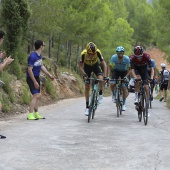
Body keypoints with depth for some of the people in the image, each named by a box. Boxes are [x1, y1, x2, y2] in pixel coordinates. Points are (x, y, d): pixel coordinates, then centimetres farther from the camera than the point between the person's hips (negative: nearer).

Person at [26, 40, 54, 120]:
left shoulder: (39, 55, 6)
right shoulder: (33, 56, -22)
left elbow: (42, 66, 20)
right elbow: (29, 70, -22)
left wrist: (49, 74, 18)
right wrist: (35, 82, -22)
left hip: (37, 77, 9)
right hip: (31, 78, -9)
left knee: (38, 96, 13)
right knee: (36, 95, -17)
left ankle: (36, 114, 23)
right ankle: (30, 115, -17)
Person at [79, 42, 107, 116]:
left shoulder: (98, 52, -34)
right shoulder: (83, 53, -34)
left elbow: (104, 64, -29)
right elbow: (80, 66, -21)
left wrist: (105, 76, -37)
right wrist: (84, 75, -34)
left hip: (95, 65, 0)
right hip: (87, 67, 0)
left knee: (100, 78, -29)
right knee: (87, 87, -5)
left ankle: (100, 94, -3)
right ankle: (87, 107, 2)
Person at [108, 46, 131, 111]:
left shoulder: (127, 58, -28)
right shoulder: (113, 57, -26)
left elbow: (129, 69, -19)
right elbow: (110, 67, -19)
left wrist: (126, 76, -33)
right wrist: (108, 76, -31)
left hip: (124, 72, -1)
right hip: (116, 71, 1)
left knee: (124, 88, -10)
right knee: (112, 84, -23)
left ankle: (124, 104, 2)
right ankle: (114, 95, 7)